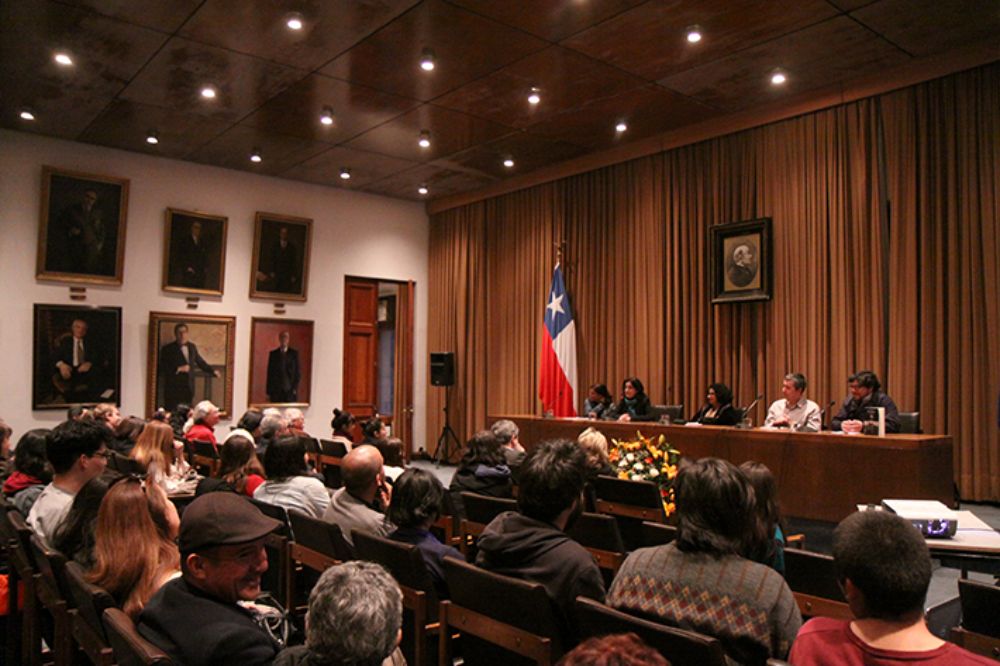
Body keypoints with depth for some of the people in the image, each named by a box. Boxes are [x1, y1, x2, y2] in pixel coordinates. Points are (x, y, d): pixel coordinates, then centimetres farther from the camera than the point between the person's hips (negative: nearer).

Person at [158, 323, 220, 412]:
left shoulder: (192, 347, 12)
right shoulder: (167, 349, -4)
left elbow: (199, 361, 25)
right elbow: (161, 368, -10)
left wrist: (213, 371, 20)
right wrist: (178, 369, -19)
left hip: (189, 390, 4)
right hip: (173, 390, -4)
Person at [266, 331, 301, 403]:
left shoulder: (294, 353, 6)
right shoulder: (273, 353, 10)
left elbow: (298, 371, 4)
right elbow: (270, 372, 9)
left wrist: (295, 387, -7)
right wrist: (269, 391, 4)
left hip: (290, 389, -1)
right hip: (276, 389, 1)